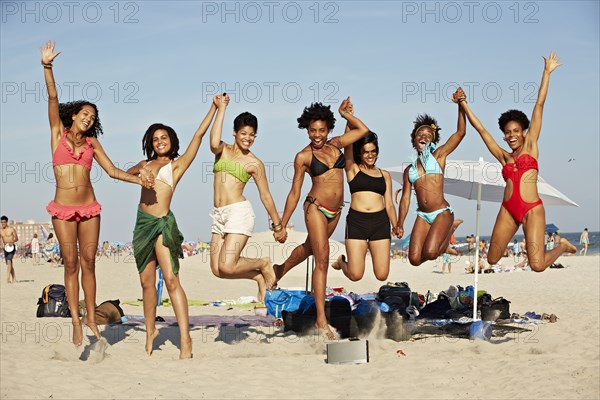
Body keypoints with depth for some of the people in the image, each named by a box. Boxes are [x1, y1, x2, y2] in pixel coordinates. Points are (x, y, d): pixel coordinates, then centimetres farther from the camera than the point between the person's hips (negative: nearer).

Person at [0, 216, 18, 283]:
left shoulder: (11, 229, -7)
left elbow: (16, 238, -5)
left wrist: (12, 242, -23)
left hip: (11, 247, -6)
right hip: (5, 248, 7)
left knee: (9, 261, -22)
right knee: (9, 263, 11)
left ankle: (8, 278, -29)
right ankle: (14, 278, 22)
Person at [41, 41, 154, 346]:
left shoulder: (92, 142, 10)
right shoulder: (58, 133, 4)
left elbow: (112, 171, 7)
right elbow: (52, 97, -6)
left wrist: (137, 178, -9)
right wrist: (47, 66, -15)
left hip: (89, 208, 2)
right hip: (63, 209, -2)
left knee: (88, 263, 4)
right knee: (71, 264, 0)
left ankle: (91, 319, 10)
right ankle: (76, 323, 3)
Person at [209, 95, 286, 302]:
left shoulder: (254, 163, 2)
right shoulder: (223, 150, 10)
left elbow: (266, 196, 6)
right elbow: (214, 142, -16)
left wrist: (278, 226, 9)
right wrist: (221, 109, -11)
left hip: (239, 212, -5)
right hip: (219, 215, 5)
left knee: (226, 267, -16)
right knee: (217, 269, 0)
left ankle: (263, 264, 14)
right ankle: (259, 276, 24)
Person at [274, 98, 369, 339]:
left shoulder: (335, 145, 5)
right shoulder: (303, 156, -7)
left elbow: (363, 130, 10)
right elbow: (295, 192, -3)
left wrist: (344, 113, 4)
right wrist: (282, 224, -2)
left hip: (335, 211, 6)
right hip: (316, 208, -6)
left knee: (309, 247, 26)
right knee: (322, 259, -12)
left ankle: (281, 269, 57)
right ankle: (321, 320, -12)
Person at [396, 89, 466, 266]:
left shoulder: (438, 156, 6)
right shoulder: (409, 169, 16)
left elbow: (460, 132, -3)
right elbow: (405, 198, 12)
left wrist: (461, 106, -9)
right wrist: (400, 224, 1)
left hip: (442, 212, -4)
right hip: (423, 215, 4)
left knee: (430, 253, -23)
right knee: (415, 259, -10)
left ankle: (450, 228, 10)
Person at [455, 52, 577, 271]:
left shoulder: (530, 146, 8)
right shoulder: (504, 156, 16)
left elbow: (539, 105, 7)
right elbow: (481, 129, 19)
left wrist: (547, 72, 9)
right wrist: (463, 104, 20)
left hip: (532, 209, -4)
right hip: (508, 210, 4)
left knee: (537, 265, -15)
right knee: (492, 261, 1)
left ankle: (562, 246, 18)